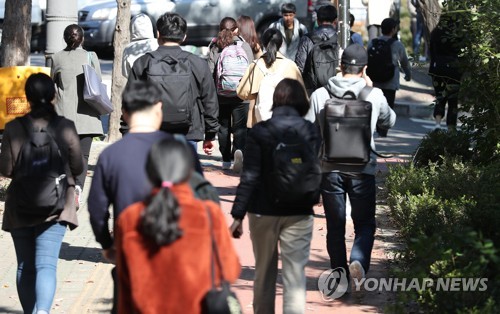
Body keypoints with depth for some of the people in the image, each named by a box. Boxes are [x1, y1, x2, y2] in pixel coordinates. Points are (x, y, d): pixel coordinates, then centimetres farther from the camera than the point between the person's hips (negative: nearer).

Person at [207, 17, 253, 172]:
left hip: (220, 95, 1)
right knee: (240, 127, 0)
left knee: (223, 127, 14)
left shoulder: (214, 47, 0)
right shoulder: (244, 46, -2)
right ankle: (239, 150, -27)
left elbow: (210, 72, -3)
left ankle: (226, 160, 16)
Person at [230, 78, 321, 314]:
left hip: (263, 211, 0)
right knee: (295, 274, 0)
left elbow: (249, 177, -9)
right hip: (298, 213, 0)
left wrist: (238, 215, -6)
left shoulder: (259, 131, -7)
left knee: (264, 273, 15)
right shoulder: (310, 131, -4)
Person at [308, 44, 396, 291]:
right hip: (363, 169, -1)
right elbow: (389, 121, 16)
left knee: (335, 226, 12)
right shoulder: (374, 96, -3)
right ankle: (358, 261, -16)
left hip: (330, 169, 1)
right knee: (365, 224, 9)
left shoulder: (320, 95, -2)